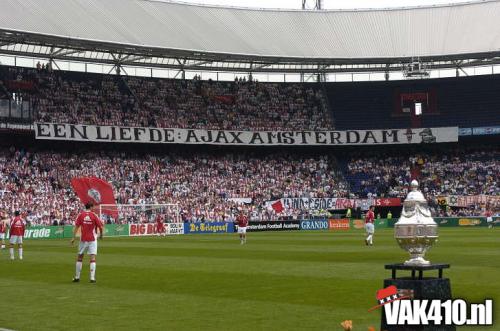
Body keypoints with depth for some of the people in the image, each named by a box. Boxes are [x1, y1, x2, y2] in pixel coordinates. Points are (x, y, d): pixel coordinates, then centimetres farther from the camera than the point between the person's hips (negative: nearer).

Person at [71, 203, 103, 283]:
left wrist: (73, 237, -6)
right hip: (92, 239, -2)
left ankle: (77, 277, 18)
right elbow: (100, 227, -5)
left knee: (80, 257, 14)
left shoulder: (81, 215, 0)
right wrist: (101, 235, 13)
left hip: (83, 239, 2)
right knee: (93, 257, -4)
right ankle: (92, 277, -12)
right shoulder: (94, 215, -4)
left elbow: (76, 226, -5)